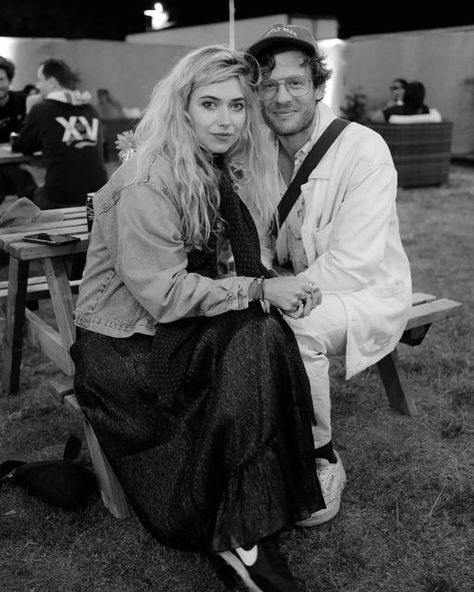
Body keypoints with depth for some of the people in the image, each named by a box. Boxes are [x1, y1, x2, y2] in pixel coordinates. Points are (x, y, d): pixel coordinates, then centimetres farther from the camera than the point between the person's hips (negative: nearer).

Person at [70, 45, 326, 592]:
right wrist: (259, 290, -20)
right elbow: (164, 295, -23)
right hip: (124, 347, -7)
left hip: (181, 330, 7)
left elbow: (234, 267, 11)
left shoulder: (227, 173, 7)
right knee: (256, 340, -27)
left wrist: (278, 284, -10)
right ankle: (241, 538, -15)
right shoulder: (145, 185, -19)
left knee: (264, 335, -22)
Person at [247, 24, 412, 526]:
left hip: (368, 292, -5)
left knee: (293, 328, -32)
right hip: (295, 290, 6)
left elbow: (354, 264, -25)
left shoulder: (363, 150, -19)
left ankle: (322, 459, -9)